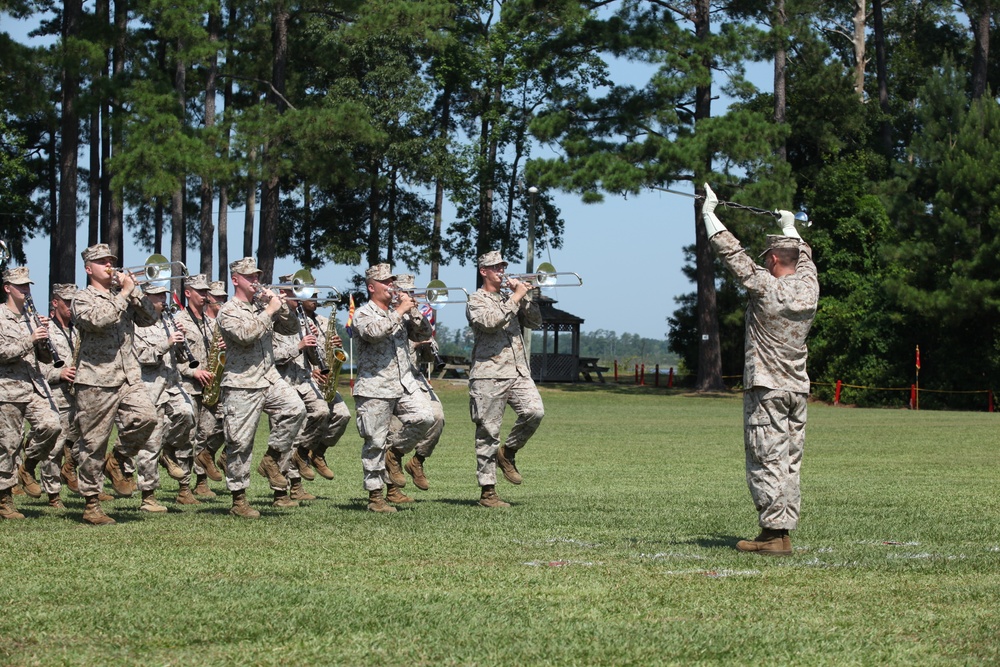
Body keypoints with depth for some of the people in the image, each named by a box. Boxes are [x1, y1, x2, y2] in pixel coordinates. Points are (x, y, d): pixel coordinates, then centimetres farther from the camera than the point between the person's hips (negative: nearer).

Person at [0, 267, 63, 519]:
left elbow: (46, 357, 16)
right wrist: (30, 339, -20)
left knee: (51, 425, -16)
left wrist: (44, 336, -3)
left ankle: (28, 468, 9)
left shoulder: (32, 317, 17)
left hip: (35, 385, 5)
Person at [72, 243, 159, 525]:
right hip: (96, 381, -5)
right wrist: (124, 293, -12)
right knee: (93, 443, -1)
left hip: (129, 377, 5)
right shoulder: (83, 298, 1)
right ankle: (91, 504, 8)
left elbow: (150, 318, 9)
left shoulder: (124, 296, 19)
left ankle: (118, 460, 5)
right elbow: (98, 319, -19)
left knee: (146, 416, -21)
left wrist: (134, 291, -1)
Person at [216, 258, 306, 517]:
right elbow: (246, 334, -22)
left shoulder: (263, 304, 15)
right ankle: (238, 500, 6)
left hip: (270, 378, 5)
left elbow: (292, 328, 14)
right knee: (240, 443, -2)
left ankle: (271, 460, -1)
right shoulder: (228, 312, -4)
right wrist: (269, 311, -15)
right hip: (241, 385, -5)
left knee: (295, 408, -20)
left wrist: (280, 306, -2)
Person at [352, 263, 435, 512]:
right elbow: (376, 331, -24)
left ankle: (395, 451, 9)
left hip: (405, 382, 5)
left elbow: (424, 334, 12)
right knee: (375, 443, -2)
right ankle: (374, 496, 6)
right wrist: (400, 310, -16)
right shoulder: (363, 314, -2)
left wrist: (412, 310, -2)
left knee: (424, 417, -16)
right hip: (375, 388, -5)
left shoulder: (399, 311, 16)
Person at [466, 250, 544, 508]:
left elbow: (535, 322, 15)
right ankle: (487, 492, 1)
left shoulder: (510, 299, 22)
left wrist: (524, 296, 4)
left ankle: (508, 453, 8)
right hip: (489, 375, -5)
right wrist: (516, 297, -11)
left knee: (535, 411, -18)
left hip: (518, 372, 5)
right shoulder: (476, 300, 2)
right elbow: (491, 321, -17)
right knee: (488, 433, -4)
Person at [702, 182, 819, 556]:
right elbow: (804, 256, 26)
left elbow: (732, 252, -11)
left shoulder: (766, 287, -13)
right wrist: (790, 227, 44)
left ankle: (773, 534, -9)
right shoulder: (808, 287, 4)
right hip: (797, 389, 7)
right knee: (789, 462, 7)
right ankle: (783, 532, 6)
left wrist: (709, 213, -1)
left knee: (765, 462, -6)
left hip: (766, 390, -7)